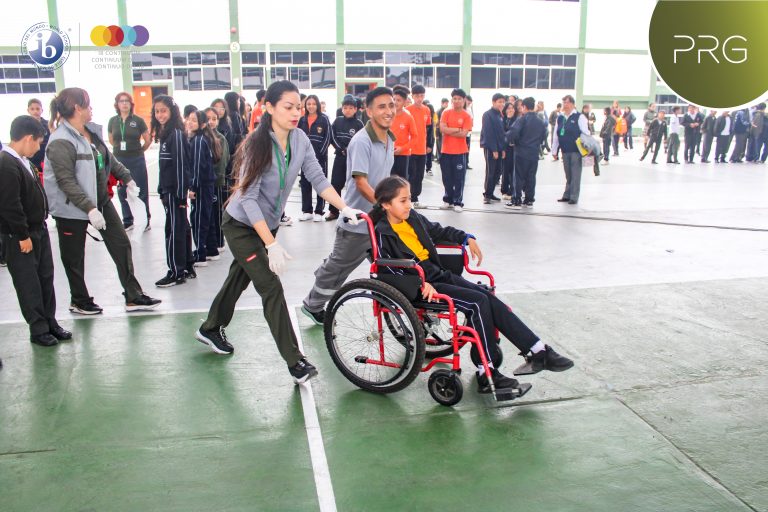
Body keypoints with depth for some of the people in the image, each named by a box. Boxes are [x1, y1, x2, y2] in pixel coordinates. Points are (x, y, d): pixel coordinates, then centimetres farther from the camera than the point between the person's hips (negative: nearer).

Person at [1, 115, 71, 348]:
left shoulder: (22, 161, 9)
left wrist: (40, 224, 16)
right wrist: (23, 236, -19)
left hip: (38, 230, 9)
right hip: (20, 237, -9)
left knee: (46, 278, 15)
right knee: (29, 284, 3)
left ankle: (50, 322, 27)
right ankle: (38, 329, 14)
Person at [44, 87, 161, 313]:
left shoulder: (92, 131, 3)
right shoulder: (61, 142, -21)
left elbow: (108, 158, 19)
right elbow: (66, 181, -26)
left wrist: (126, 178, 18)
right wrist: (89, 208, -31)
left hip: (100, 200, 8)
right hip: (72, 208, -8)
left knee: (121, 245, 7)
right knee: (74, 257, 9)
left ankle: (133, 297, 15)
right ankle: (79, 301, 29)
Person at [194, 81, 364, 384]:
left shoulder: (300, 139, -9)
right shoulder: (258, 145, -27)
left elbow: (318, 178, -10)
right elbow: (248, 198, -28)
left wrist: (344, 208, -26)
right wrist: (271, 245, -32)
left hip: (268, 223, 7)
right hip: (242, 226, -7)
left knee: (240, 277, 21)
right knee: (271, 287, -10)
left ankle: (210, 329, 44)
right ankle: (294, 361, -3)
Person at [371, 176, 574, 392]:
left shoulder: (413, 218, 11)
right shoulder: (383, 234, -10)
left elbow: (439, 231, 26)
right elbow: (390, 272, -16)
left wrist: (467, 238, 15)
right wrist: (422, 285, -27)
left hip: (439, 274, 7)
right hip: (418, 286, -7)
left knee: (489, 298, -8)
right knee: (478, 302, -20)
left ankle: (538, 352, -7)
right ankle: (486, 373, -13)